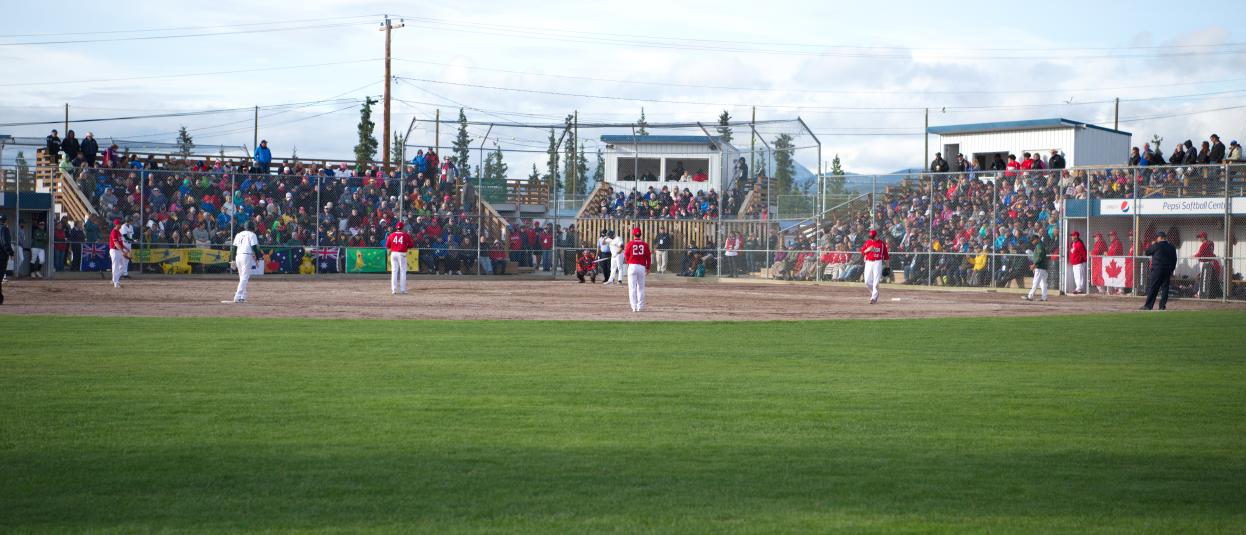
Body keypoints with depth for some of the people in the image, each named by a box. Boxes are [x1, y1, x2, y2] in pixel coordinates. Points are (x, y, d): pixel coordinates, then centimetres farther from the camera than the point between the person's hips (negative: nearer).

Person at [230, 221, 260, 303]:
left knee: (242, 277, 16)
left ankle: (242, 296, 11)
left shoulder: (239, 235, 17)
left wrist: (233, 260, 17)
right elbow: (254, 247, -8)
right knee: (244, 277, -8)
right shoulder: (252, 235, 0)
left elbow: (233, 247, 15)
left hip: (238, 256, 6)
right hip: (247, 256, -6)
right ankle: (238, 296, -18)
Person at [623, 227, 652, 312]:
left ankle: (634, 307, -9)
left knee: (632, 287, -1)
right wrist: (648, 267, 14)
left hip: (632, 266, -2)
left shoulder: (630, 243, -4)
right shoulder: (645, 244, 1)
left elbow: (626, 255, 5)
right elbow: (648, 256, 3)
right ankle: (640, 306, 14)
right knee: (641, 287, 12)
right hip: (642, 267, 2)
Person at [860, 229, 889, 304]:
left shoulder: (882, 243, 3)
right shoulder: (867, 242, 8)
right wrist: (868, 250, -14)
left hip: (877, 262, -3)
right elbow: (862, 252, 5)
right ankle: (873, 292, 25)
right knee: (867, 281, 0)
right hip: (868, 262, 3)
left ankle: (874, 297, -5)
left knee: (876, 281, -10)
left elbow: (886, 254, 8)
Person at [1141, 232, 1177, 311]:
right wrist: (1171, 270, 19)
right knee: (1165, 288, 9)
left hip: (1157, 269, -5)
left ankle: (1148, 305, -2)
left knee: (1153, 288, -2)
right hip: (1167, 271, 5)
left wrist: (1151, 245, 14)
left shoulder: (1156, 246, -9)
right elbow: (1174, 260, 12)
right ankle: (1163, 305, 6)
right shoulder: (1172, 247, 8)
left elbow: (1147, 253, 0)